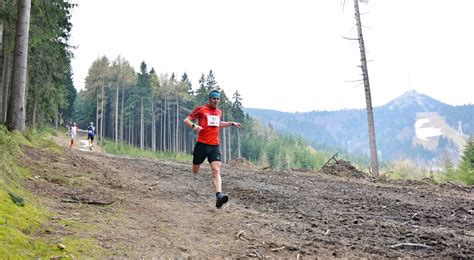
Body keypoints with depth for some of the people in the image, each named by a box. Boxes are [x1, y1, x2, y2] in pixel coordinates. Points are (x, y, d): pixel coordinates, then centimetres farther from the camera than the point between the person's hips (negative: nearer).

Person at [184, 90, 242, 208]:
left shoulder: (219, 112, 18)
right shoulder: (201, 109, 1)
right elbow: (186, 120, 1)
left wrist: (232, 123, 34)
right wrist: (194, 126, -19)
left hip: (215, 146, 3)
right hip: (202, 144, -3)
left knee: (216, 170, -15)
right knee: (195, 172, 4)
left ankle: (219, 196, -29)